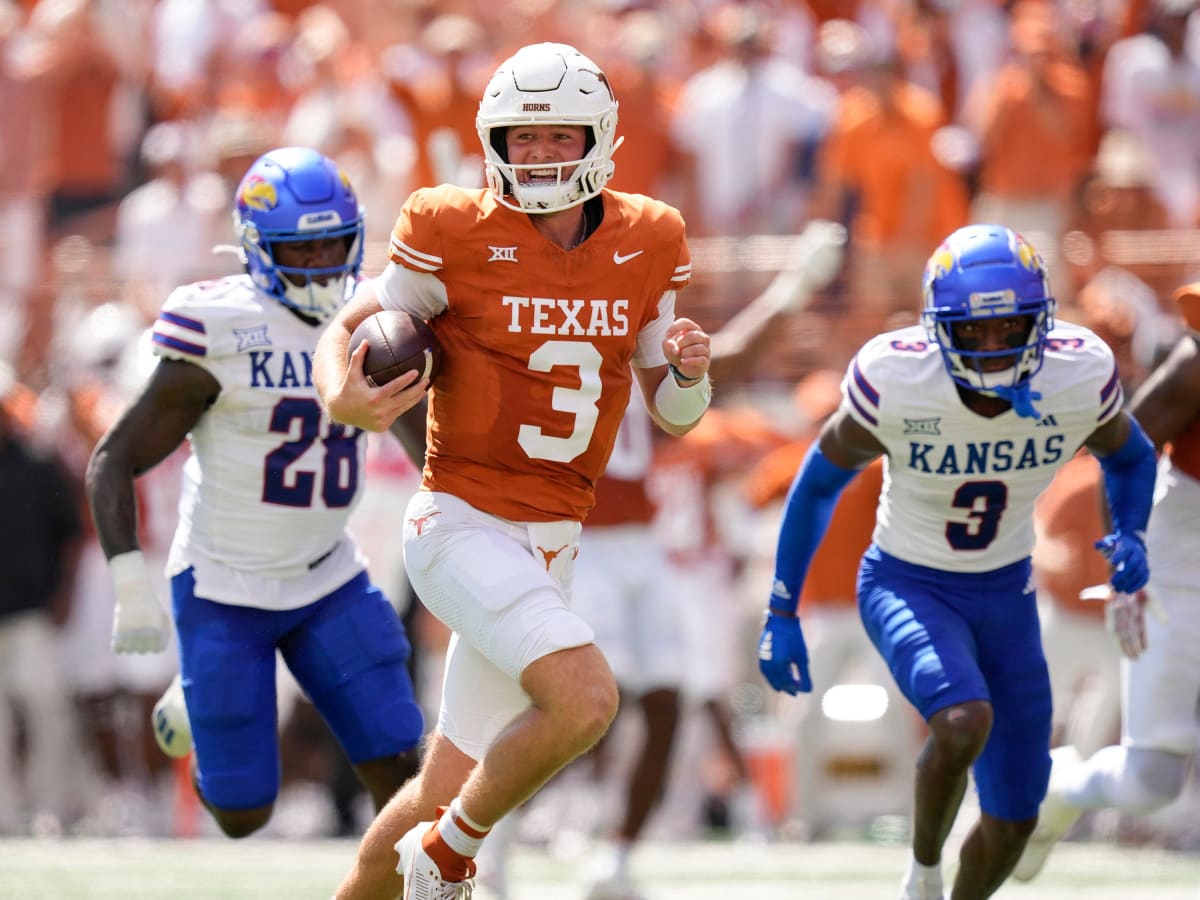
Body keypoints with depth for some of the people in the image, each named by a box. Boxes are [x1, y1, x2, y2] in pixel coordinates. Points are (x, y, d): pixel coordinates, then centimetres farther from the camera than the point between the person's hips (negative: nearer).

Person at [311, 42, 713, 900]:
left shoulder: (646, 243, 5)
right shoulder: (456, 233, -9)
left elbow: (671, 415, 11)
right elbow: (346, 332, -1)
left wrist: (690, 373, -12)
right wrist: (344, 399, -24)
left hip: (550, 541, 6)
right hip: (465, 527, -6)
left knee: (448, 793, 11)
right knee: (585, 698, -27)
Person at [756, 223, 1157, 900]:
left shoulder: (1081, 377, -19)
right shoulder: (893, 381, -25)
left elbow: (1130, 457, 4)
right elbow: (820, 483, -8)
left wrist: (1130, 536, -16)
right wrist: (782, 614, -6)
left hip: (1006, 593, 4)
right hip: (908, 585, -4)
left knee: (1012, 820, 5)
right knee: (964, 721, -33)